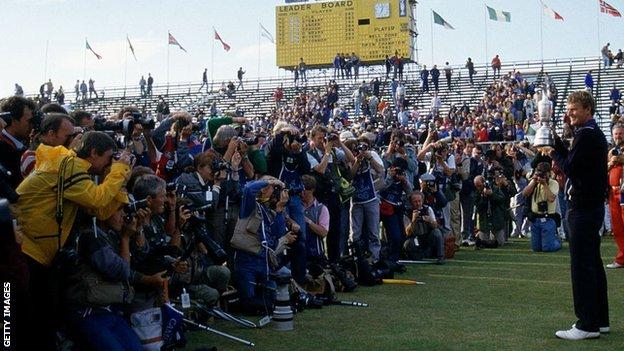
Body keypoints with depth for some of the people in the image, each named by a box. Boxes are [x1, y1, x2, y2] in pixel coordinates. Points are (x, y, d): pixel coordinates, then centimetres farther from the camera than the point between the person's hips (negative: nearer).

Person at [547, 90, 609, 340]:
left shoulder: (586, 135, -15)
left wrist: (553, 153, -3)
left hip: (583, 208, -11)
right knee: (593, 263, 15)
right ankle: (600, 319, 23)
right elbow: (572, 160, 16)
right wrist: (555, 142, 8)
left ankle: (587, 325, -5)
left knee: (582, 265, -8)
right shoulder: (595, 133, 17)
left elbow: (570, 167, -20)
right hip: (592, 205, 11)